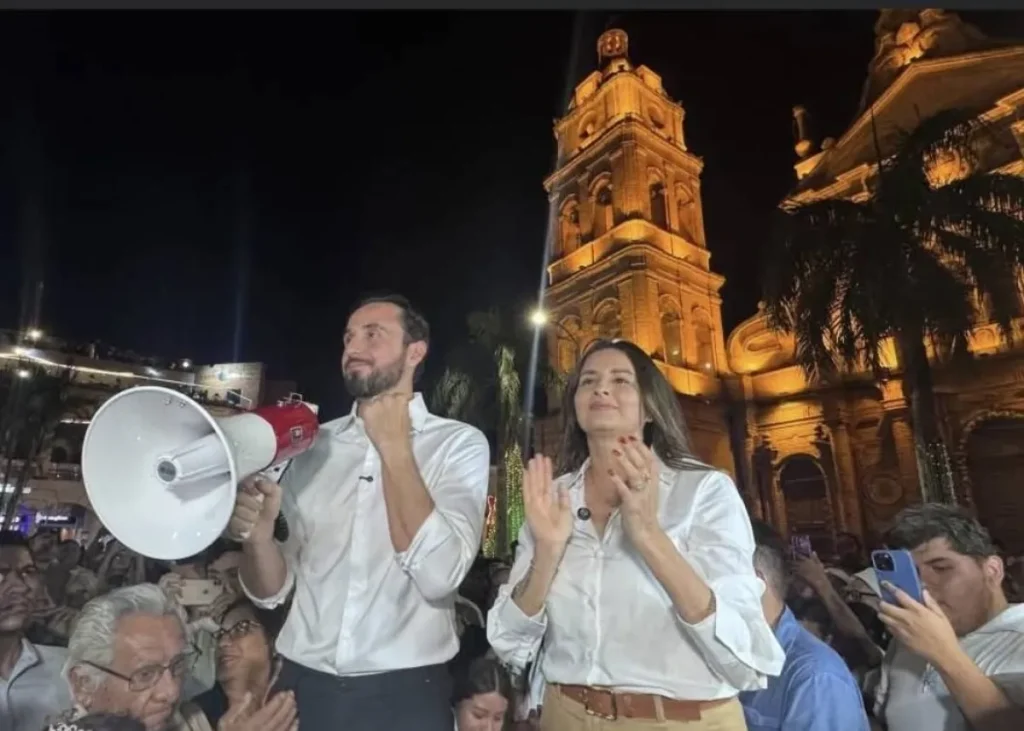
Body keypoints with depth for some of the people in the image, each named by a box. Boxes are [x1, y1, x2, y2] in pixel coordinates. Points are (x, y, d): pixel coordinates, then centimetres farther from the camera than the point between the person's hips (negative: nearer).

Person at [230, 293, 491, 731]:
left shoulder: (459, 443, -8)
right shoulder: (313, 445, 2)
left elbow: (439, 575, -22)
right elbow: (271, 592, 4)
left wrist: (394, 447, -19)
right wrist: (258, 533, -17)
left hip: (404, 693, -3)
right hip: (304, 686, 4)